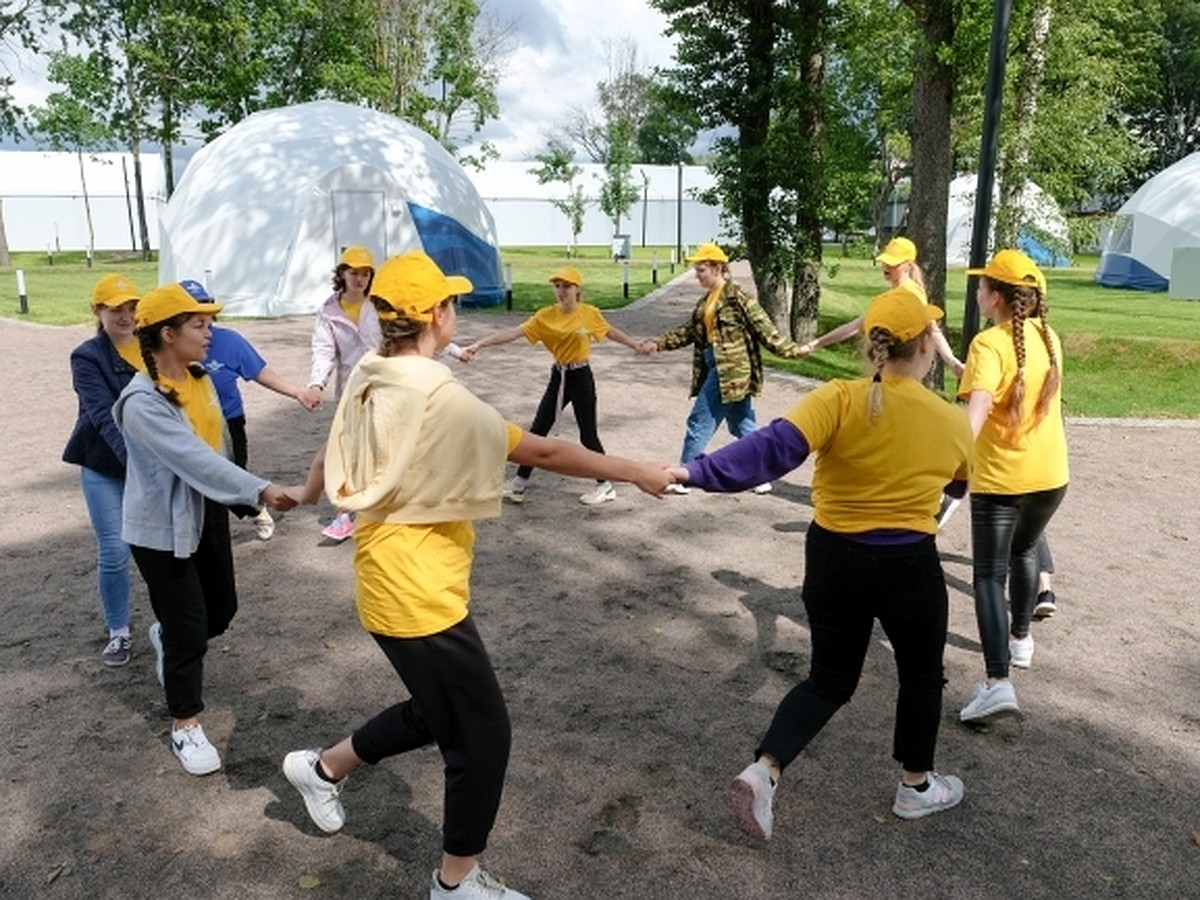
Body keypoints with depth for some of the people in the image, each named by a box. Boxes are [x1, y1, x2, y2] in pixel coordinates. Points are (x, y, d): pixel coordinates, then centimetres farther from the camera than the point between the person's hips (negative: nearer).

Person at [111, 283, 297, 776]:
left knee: (222, 610, 18)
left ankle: (166, 636, 51)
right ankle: (185, 726, 22)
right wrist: (259, 490, -40)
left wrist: (240, 496, 17)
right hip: (161, 527, -7)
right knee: (190, 629, 1)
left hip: (207, 511, 8)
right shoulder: (142, 402, -25)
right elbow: (194, 458, -34)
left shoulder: (198, 377, 0)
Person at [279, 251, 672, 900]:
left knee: (436, 713, 27)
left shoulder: (369, 381, 2)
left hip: (395, 585, 9)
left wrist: (304, 496, 39)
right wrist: (634, 471, -12)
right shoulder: (439, 397, -24)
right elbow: (545, 453, -22)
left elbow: (334, 457, 17)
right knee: (482, 737, 8)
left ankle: (322, 768, 43)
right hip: (419, 596, -9)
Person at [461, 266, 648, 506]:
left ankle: (605, 486, 20)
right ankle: (518, 484, 15)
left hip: (581, 378, -3)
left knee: (588, 434, 3)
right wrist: (479, 344, -26)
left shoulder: (590, 314, -9)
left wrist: (636, 345, 14)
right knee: (537, 430, 5)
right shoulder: (546, 315, -7)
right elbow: (514, 332, -16)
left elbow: (611, 332, 10)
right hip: (558, 377, 3)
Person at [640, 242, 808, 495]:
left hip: (730, 371, -9)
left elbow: (763, 328, -12)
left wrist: (792, 350, -13)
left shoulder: (737, 296, -12)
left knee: (699, 422, -2)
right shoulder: (706, 301, 14)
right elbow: (689, 330, 16)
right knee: (742, 424, 13)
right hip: (717, 369, 9)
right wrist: (659, 343, 8)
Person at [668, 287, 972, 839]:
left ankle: (763, 771, 3)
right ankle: (916, 787, 40)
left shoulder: (839, 400, -14)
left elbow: (774, 448, -28)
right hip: (909, 567, -1)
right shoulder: (952, 422, -6)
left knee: (830, 679, 18)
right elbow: (960, 485, 15)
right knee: (921, 675, 25)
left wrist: (697, 473, -33)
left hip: (832, 559, 1)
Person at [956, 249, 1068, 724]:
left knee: (989, 574, -3)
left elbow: (979, 405, -35)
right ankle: (1020, 639, 43)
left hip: (1000, 477, -7)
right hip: (1050, 473, 7)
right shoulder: (1048, 337, 5)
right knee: (1024, 551, 28)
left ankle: (997, 682, -13)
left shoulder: (989, 343, -17)